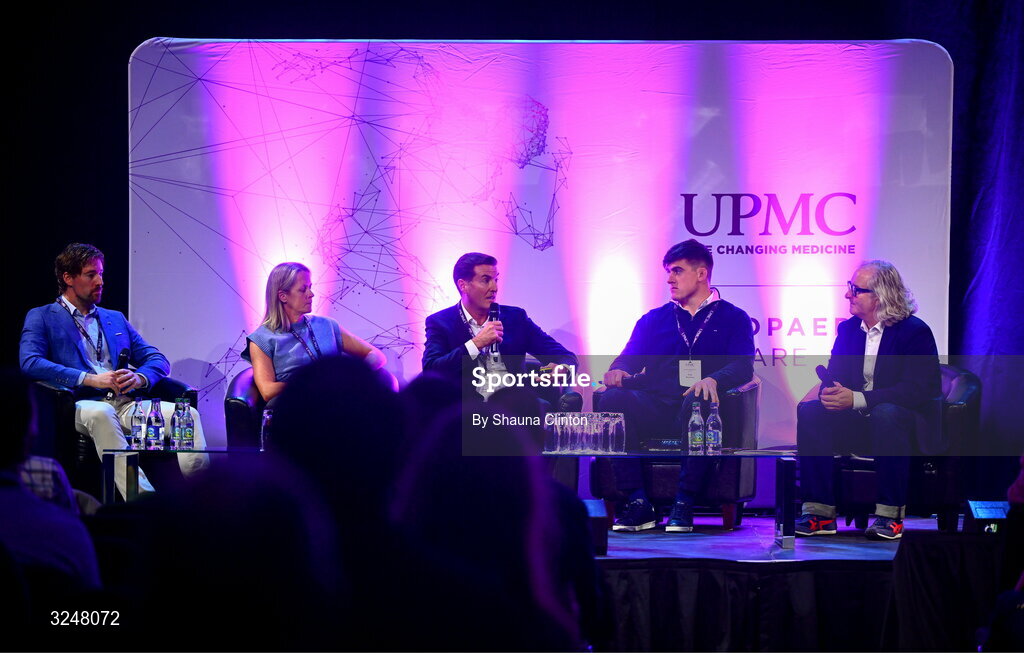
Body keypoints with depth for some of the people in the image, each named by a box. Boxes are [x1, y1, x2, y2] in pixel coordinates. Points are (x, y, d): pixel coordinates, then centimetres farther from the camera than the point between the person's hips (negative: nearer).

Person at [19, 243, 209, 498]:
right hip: (84, 405, -5)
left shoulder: (115, 319, 29)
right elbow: (30, 363, -6)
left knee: (187, 413, -22)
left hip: (127, 404, 5)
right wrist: (90, 379, -14)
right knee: (100, 413, -41)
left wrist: (139, 377, -4)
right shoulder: (41, 317, 13)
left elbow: (158, 360, 23)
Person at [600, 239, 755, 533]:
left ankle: (684, 504, -35)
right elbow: (630, 359, 18)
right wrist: (617, 371, -9)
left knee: (700, 402, -40)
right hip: (655, 408, 3)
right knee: (613, 399, -29)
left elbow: (744, 366, 0)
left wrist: (712, 380, -23)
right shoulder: (654, 319, 27)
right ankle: (637, 503, -31)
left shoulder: (733, 318, 16)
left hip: (696, 405, -3)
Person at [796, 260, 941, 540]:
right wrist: (829, 394, -21)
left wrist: (857, 399, -29)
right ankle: (820, 512, -24)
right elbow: (832, 377, 7)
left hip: (901, 422, -5)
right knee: (809, 411, -22)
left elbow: (917, 390, -21)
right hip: (857, 425, 5)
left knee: (886, 413, -40)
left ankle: (890, 515, -31)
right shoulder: (848, 329, 10)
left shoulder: (915, 331, -9)